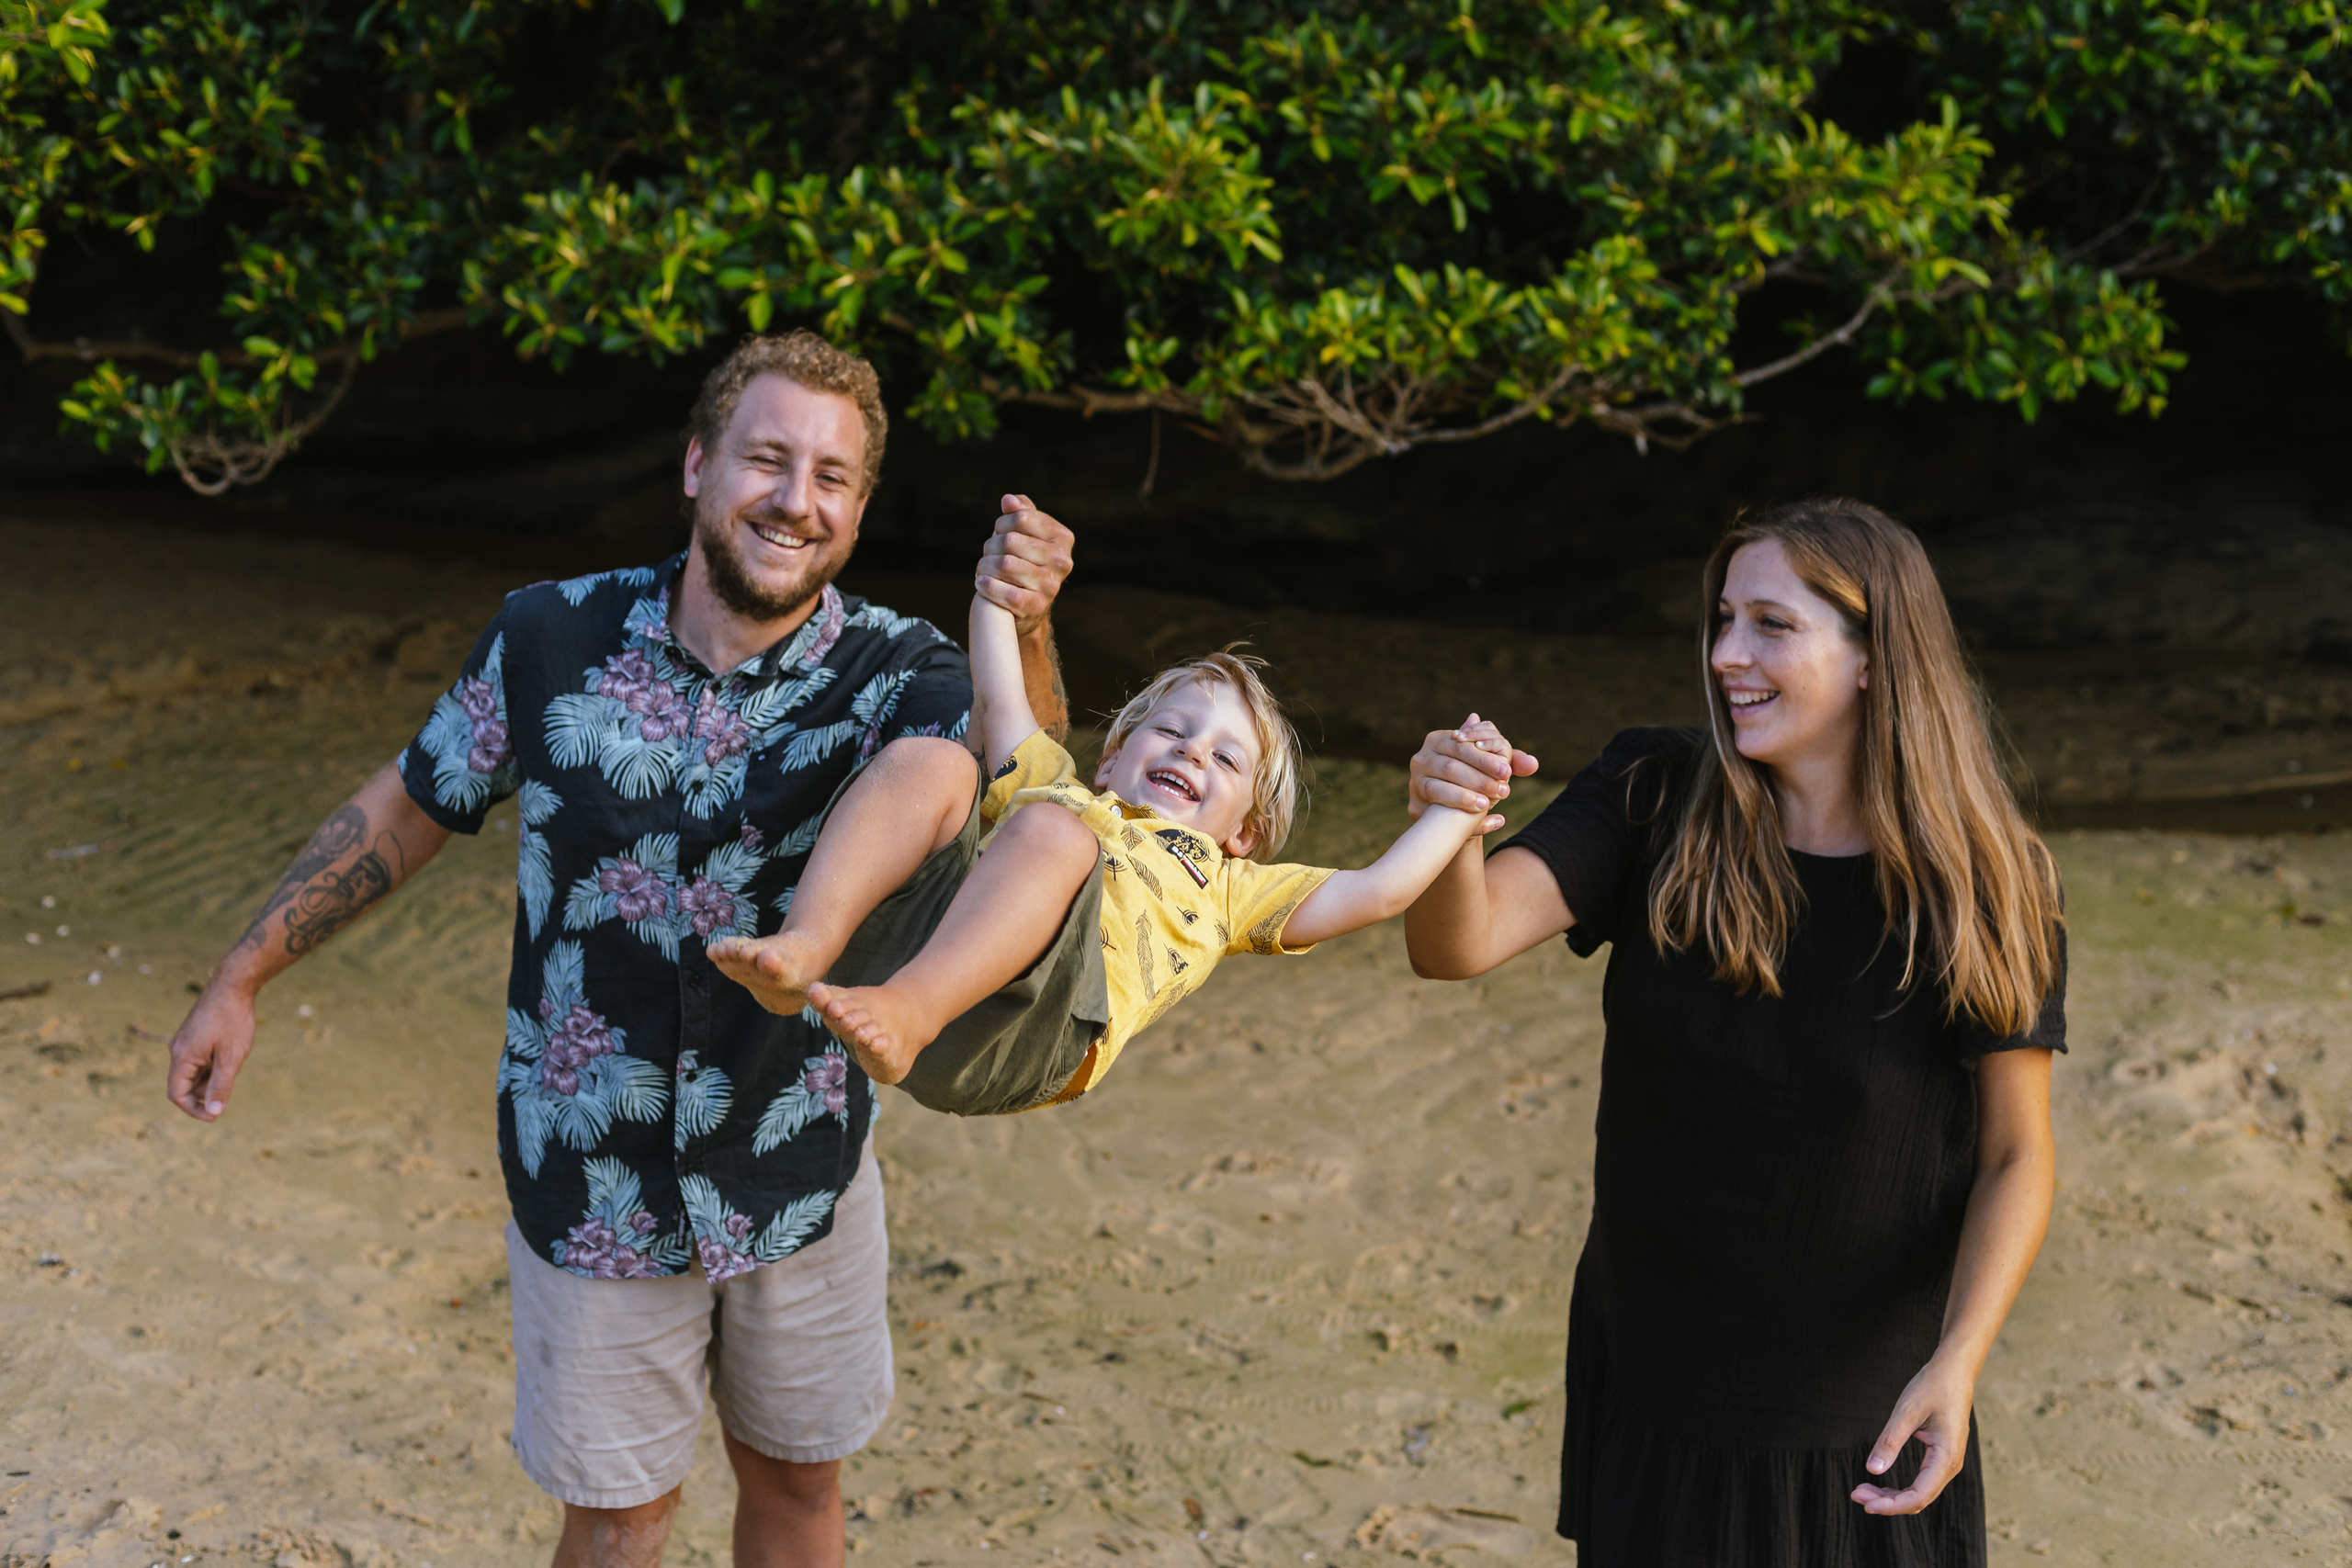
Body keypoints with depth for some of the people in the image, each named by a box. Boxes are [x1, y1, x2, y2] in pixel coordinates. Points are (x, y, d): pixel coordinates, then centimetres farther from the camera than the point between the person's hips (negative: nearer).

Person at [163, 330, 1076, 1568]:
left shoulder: (896, 673, -14)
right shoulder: (555, 640, -12)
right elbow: (411, 809, 3)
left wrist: (1023, 629, -56)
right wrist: (241, 977, 6)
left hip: (802, 1172, 1)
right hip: (593, 1181, 0)